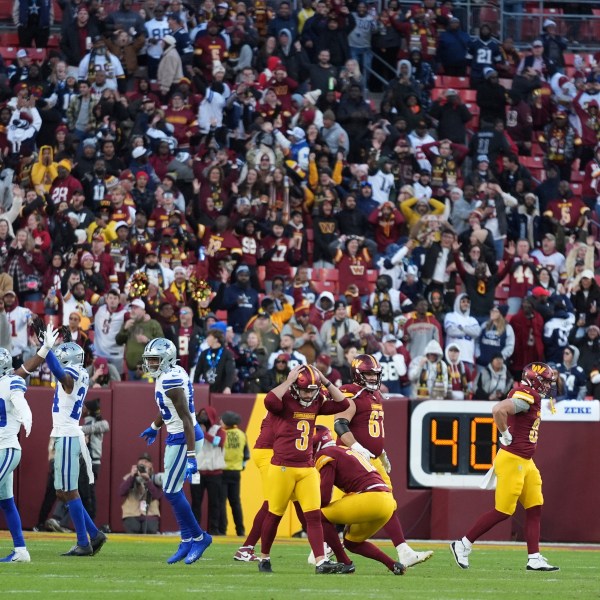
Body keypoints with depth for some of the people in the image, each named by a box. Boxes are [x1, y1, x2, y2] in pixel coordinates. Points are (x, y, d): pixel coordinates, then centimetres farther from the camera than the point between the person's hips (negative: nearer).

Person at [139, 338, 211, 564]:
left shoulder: (171, 382, -23)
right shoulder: (171, 376, 7)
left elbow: (187, 420, -25)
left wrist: (191, 457, -27)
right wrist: (154, 427, 43)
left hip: (183, 440, -10)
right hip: (177, 438, 10)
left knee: (171, 492, -4)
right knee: (173, 491, 12)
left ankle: (198, 537, 8)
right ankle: (187, 541, 18)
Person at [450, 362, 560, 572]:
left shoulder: (530, 398, 12)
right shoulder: (525, 397, -17)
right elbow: (498, 409, -32)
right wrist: (506, 435, -20)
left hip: (525, 462, 10)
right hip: (512, 461, -10)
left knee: (535, 508, 8)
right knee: (502, 511, -4)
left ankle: (534, 559, 9)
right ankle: (463, 545, 6)